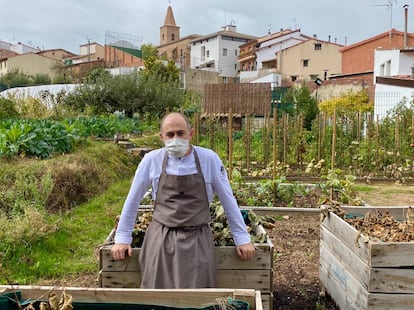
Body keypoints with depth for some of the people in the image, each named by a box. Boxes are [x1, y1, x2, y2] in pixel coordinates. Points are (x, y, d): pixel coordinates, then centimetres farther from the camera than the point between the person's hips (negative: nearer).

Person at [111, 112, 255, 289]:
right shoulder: (152, 160, -2)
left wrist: (242, 238, 6)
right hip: (160, 238, 1)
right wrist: (122, 238, 9)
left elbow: (228, 200, 4)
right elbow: (133, 200, 7)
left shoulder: (209, 159, -4)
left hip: (197, 240, 0)